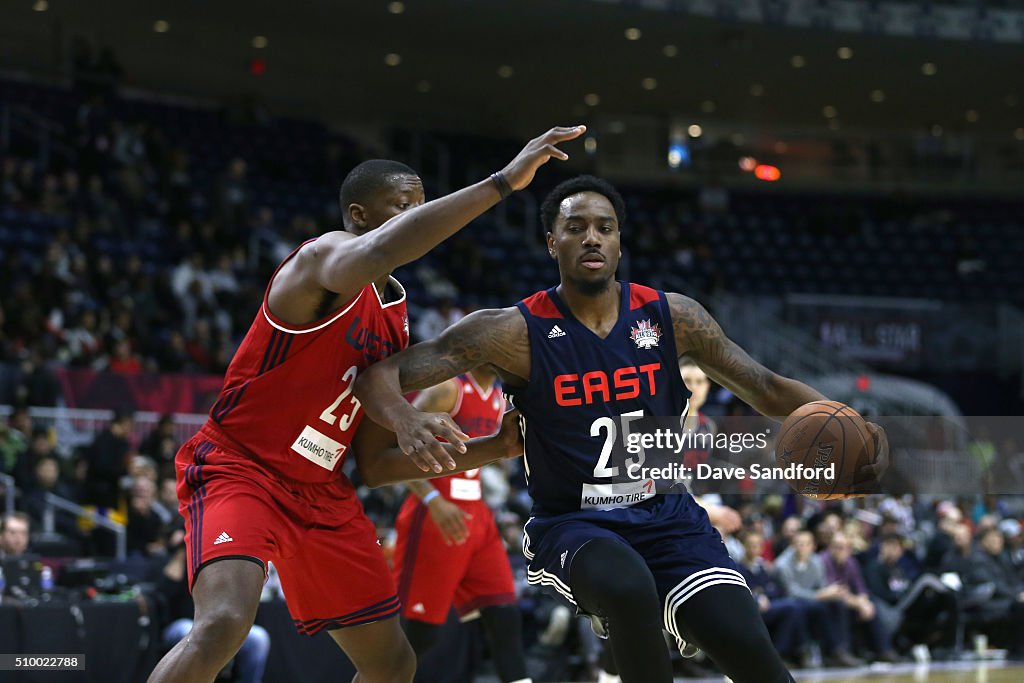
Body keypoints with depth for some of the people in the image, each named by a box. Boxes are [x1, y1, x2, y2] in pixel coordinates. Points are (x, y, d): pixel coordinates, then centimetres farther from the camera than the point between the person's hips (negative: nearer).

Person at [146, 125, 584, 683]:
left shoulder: (395, 318, 11)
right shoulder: (322, 258, -14)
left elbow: (379, 454, 14)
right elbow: (371, 254, -42)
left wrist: (496, 449, 5)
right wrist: (502, 182, -43)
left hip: (321, 492, 9)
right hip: (237, 469, -9)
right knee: (224, 623, -33)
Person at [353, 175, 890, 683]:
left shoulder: (670, 316, -2)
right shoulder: (517, 332, -11)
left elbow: (765, 388, 5)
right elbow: (378, 377, -15)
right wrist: (406, 421, -39)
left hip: (669, 517, 3)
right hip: (572, 525, -3)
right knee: (630, 591, -38)